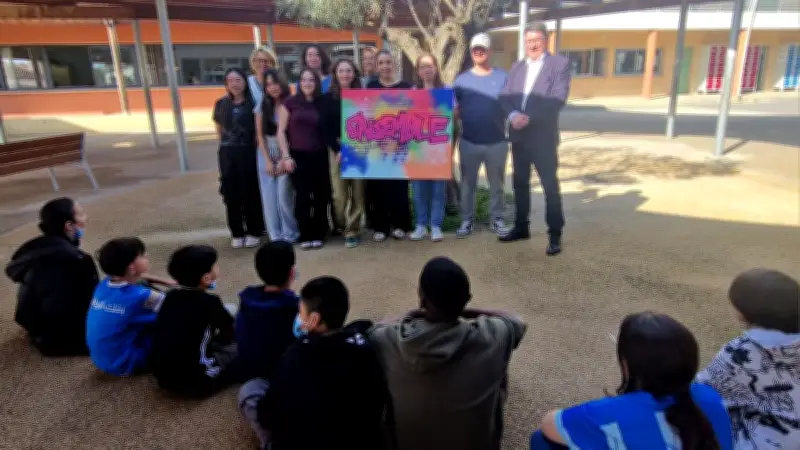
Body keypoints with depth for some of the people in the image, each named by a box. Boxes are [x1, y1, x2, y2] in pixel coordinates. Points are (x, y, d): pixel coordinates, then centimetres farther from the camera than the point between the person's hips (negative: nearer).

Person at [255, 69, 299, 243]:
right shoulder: (262, 105, 2)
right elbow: (260, 134, 3)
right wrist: (268, 160, -5)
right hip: (266, 152, 3)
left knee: (284, 194, -10)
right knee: (269, 196, 2)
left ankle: (290, 233, 6)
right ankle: (276, 236, 10)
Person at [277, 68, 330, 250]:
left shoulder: (321, 104, 7)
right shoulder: (290, 103, 1)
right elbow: (281, 131, 0)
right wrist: (286, 156, -8)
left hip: (319, 156, 2)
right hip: (298, 156, -2)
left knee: (321, 195, 4)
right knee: (302, 196, -2)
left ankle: (318, 234, 17)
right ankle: (305, 236, 10)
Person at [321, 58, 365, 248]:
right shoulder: (327, 98, 7)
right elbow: (326, 128, 1)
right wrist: (338, 150, -9)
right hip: (337, 150, 0)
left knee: (358, 193, 0)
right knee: (339, 195, -4)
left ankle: (353, 230, 11)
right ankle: (342, 226, 18)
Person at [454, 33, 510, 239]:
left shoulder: (502, 77, 3)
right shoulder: (462, 79, 5)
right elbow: (453, 109, 5)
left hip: (497, 141, 0)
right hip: (469, 141, 1)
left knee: (496, 183, 9)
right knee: (468, 183, 8)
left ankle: (497, 219, 22)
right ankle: (467, 220, 20)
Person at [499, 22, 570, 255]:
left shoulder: (560, 64, -2)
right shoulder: (517, 66, 14)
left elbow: (557, 99, -14)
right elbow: (505, 96, 4)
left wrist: (529, 117, -21)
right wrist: (513, 114, -16)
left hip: (543, 135, -5)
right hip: (518, 135, 5)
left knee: (550, 185, -1)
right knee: (520, 182, 12)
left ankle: (555, 234, 9)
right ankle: (521, 227, 25)